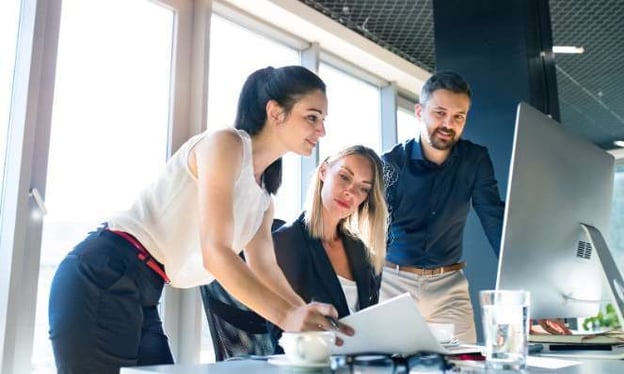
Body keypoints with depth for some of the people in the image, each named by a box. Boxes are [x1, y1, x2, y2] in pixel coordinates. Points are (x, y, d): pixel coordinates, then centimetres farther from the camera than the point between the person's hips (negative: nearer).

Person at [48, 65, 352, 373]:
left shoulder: (263, 198, 15)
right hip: (101, 279, -9)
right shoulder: (226, 143, -13)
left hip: (141, 296, 9)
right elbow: (215, 252, -22)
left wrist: (312, 319, -4)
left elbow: (265, 269, 9)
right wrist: (287, 316, -29)